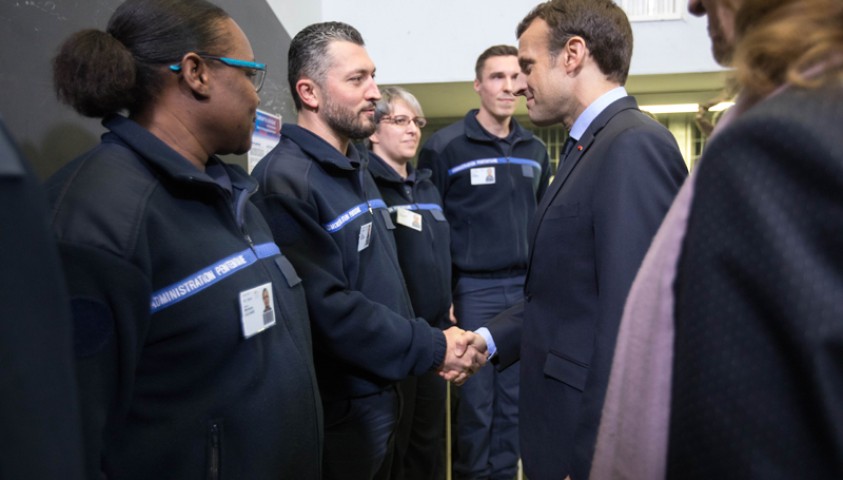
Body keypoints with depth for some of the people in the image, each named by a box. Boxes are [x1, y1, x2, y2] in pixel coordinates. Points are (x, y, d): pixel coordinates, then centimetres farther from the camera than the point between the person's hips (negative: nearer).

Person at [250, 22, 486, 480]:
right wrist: (433, 349, -20)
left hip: (380, 392, 9)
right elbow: (330, 310, -27)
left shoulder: (357, 170, 10)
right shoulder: (285, 181, -21)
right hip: (337, 410, -8)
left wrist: (435, 343, 1)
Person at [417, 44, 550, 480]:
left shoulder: (535, 150, 11)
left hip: (526, 289, 5)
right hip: (472, 289, -4)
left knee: (514, 400, 13)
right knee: (474, 400, 5)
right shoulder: (444, 147, -5)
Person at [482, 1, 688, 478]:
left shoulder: (635, 145, -19)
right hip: (564, 413, 8)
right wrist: (490, 340, 1)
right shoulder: (591, 147, 10)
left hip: (593, 430, -8)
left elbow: (631, 320, -24)